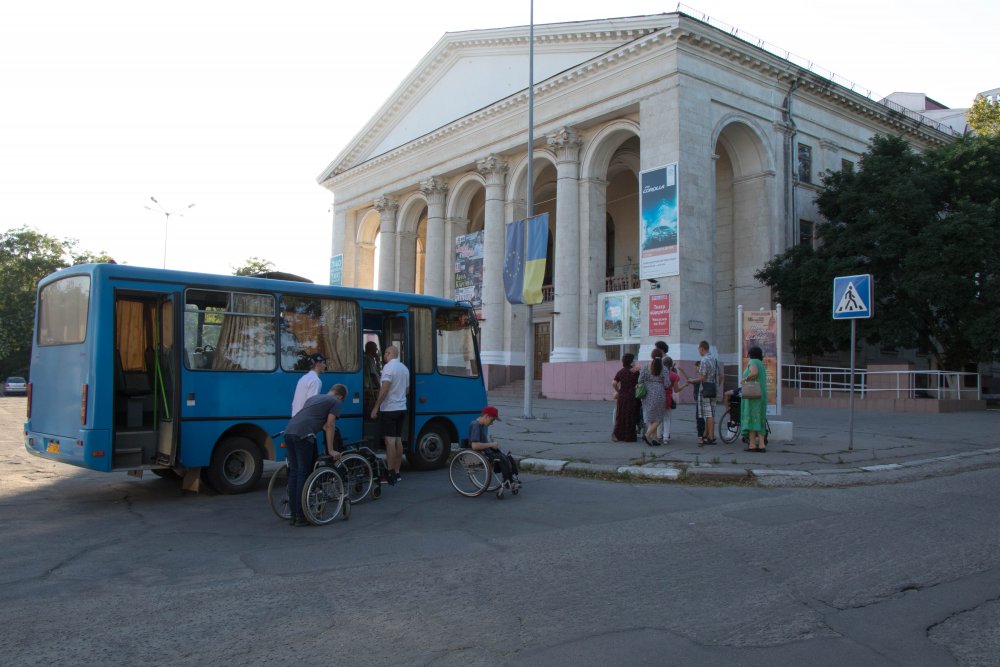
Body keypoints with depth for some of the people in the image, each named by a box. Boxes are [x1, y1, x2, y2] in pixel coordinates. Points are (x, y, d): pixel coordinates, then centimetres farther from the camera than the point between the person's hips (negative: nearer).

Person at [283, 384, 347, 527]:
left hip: (288, 431, 7)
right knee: (304, 474, -1)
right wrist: (331, 450, 6)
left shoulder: (313, 398, 33)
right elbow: (329, 425, 3)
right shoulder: (335, 402, 11)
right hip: (303, 435, -7)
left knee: (293, 473, 11)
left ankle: (294, 515, 16)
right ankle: (301, 517, 1)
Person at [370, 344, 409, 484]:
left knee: (390, 440, -7)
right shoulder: (404, 368, 13)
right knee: (398, 440, 10)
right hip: (402, 408, 8)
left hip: (389, 409, -8)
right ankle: (397, 472, 13)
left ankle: (391, 473, -9)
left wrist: (375, 407, -17)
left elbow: (384, 389, -20)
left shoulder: (388, 367, -12)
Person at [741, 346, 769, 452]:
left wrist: (745, 379, -15)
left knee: (751, 418, -8)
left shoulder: (753, 362, -7)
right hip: (761, 394, 9)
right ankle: (761, 444, 6)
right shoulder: (761, 364, 20)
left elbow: (754, 373, -28)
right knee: (759, 419, 10)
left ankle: (752, 444, -11)